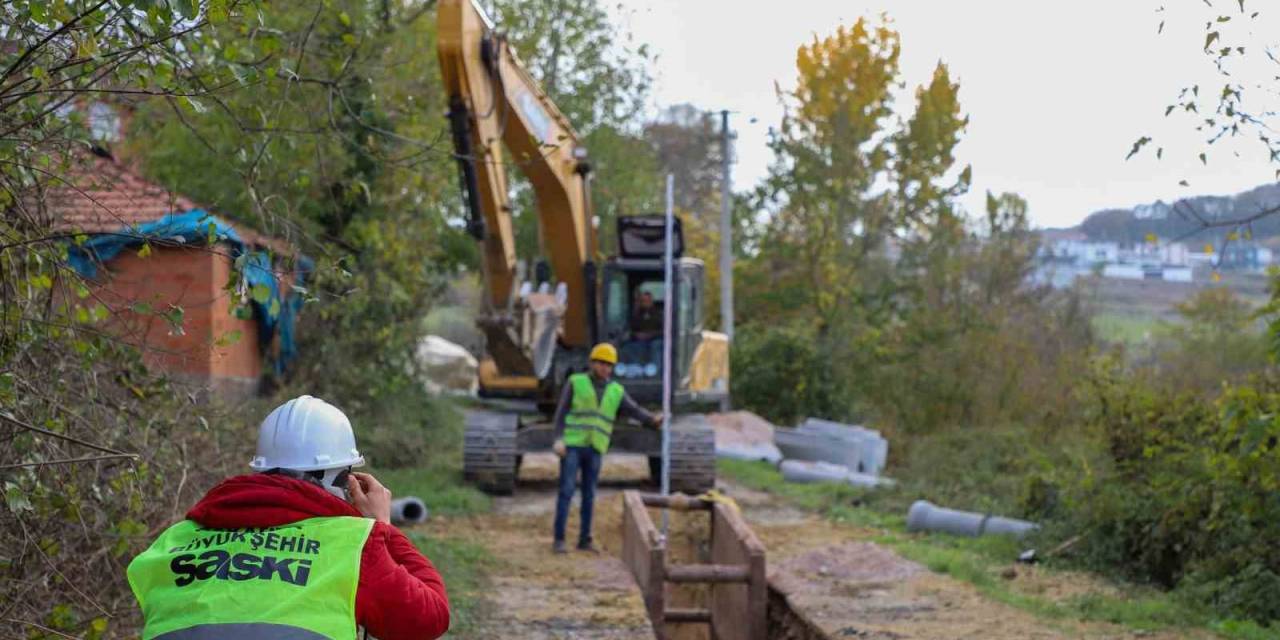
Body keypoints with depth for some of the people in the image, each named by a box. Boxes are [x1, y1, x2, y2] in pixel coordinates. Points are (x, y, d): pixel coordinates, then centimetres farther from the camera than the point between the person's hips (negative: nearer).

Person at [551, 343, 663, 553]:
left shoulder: (616, 391, 7)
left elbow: (635, 412, -6)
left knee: (589, 494, 6)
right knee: (566, 491, -8)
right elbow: (562, 412, -4)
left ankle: (584, 539, 15)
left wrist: (653, 419, -26)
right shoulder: (576, 382, -1)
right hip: (572, 444, -4)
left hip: (594, 449, 4)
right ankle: (559, 539, -4)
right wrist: (559, 439, -17)